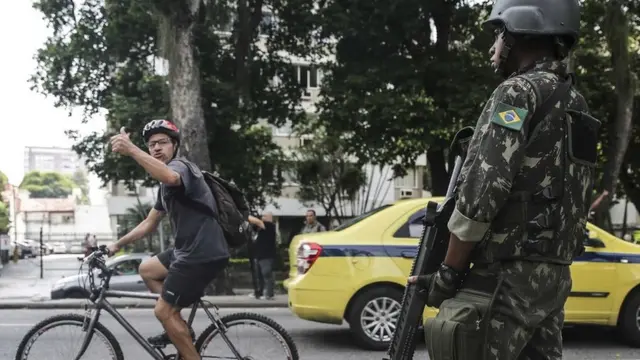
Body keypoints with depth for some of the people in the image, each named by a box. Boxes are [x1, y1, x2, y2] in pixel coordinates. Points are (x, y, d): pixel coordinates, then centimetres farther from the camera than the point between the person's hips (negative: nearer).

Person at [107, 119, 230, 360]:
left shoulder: (179, 166, -11)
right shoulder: (166, 186, 21)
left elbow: (170, 177, -39)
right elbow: (149, 224, 28)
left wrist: (131, 150, -44)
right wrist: (117, 244, 25)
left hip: (203, 254, -10)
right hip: (190, 250, 10)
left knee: (163, 311, -4)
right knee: (147, 270, 25)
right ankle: (179, 330, 25)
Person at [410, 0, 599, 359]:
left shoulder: (519, 92, -11)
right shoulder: (576, 104, 16)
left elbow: (481, 192, -19)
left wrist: (448, 274, -10)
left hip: (509, 277, -9)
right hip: (555, 275, 9)